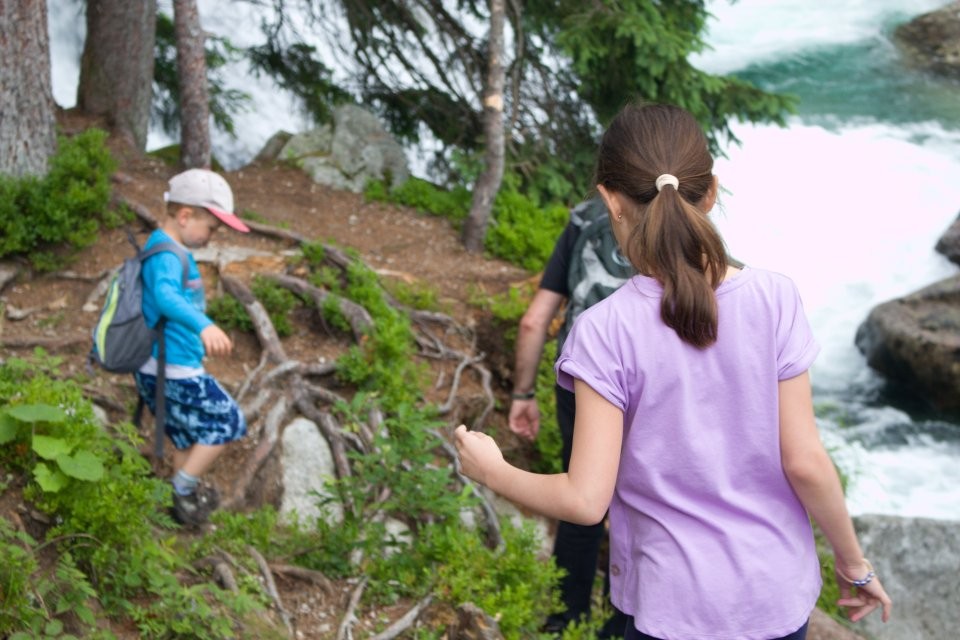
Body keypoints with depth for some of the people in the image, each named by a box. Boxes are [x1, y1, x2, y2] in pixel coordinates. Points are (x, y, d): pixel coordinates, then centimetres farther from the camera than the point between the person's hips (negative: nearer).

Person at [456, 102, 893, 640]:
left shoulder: (607, 331, -17)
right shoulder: (775, 299, -11)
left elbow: (585, 500, -15)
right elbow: (806, 463, -9)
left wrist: (492, 472, 3)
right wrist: (854, 563, 7)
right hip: (778, 596, 2)